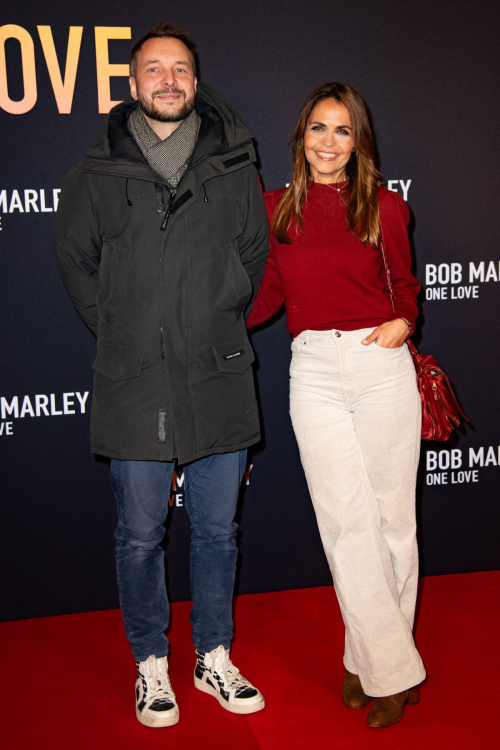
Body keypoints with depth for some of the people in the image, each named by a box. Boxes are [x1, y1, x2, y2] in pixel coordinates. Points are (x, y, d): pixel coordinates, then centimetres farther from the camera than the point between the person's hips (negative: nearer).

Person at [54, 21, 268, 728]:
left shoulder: (234, 167, 5)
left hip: (218, 378, 1)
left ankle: (215, 658, 30)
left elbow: (255, 256, 16)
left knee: (217, 530, 12)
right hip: (134, 384, -1)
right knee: (141, 535, 8)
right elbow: (74, 258, 12)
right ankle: (151, 664, 28)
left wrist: (223, 328, 10)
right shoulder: (98, 173, 2)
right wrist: (118, 332, 7)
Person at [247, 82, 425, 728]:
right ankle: (394, 671, 14)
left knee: (392, 518, 5)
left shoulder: (385, 207, 5)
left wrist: (402, 323, -3)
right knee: (348, 524, 1)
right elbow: (263, 299, 13)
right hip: (315, 372, 0)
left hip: (382, 366, 0)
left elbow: (405, 285, 15)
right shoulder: (275, 208, 7)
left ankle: (371, 657, 24)